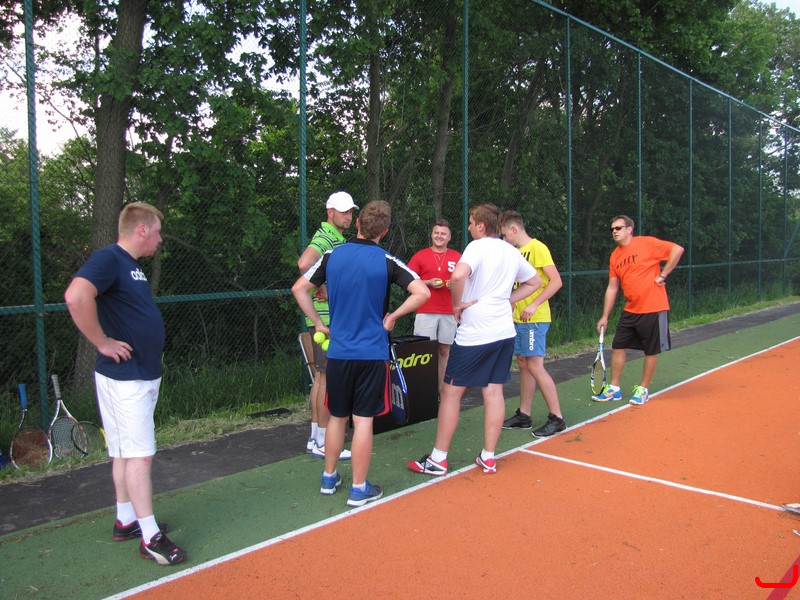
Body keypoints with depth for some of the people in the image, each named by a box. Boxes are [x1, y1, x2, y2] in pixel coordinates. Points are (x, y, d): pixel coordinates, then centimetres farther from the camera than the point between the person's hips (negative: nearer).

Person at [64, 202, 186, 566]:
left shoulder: (131, 265, 14)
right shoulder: (109, 258, -16)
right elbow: (76, 296, -33)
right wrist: (103, 343, -24)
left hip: (143, 375, 10)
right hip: (125, 377, -10)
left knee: (125, 451, 16)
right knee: (138, 453, -5)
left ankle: (126, 521, 28)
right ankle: (150, 537, 2)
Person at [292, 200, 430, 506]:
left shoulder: (332, 256, 1)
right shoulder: (387, 261, -8)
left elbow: (299, 288, 4)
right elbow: (422, 293, -16)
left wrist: (318, 323, 10)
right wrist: (393, 316, -4)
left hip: (338, 352, 3)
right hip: (372, 353, -3)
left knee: (337, 417, 17)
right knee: (363, 421, 4)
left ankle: (329, 478, 31)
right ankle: (358, 489, 14)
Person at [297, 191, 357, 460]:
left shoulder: (337, 239, 17)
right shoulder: (326, 236, -14)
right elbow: (304, 264, -33)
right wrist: (323, 290, -22)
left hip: (331, 319, 10)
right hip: (328, 320, -10)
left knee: (321, 378, 14)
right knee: (329, 380, -3)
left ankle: (315, 439, 23)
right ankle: (322, 443, 7)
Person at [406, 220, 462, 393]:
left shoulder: (458, 257, 7)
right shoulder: (420, 256, 3)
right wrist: (429, 283, -11)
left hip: (449, 312, 2)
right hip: (425, 312, -2)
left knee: (444, 350, 6)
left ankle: (441, 388, 14)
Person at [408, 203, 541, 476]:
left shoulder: (478, 247, -12)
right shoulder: (512, 251, 10)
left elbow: (458, 275, -32)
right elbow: (534, 282, 23)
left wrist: (457, 303, -16)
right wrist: (507, 300, 14)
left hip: (473, 334, -7)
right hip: (504, 331, 7)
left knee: (451, 392, 2)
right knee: (494, 391, 10)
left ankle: (438, 459, 9)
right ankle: (488, 458, 15)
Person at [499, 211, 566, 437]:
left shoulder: (537, 248, -11)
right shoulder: (517, 252, 15)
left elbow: (556, 281, -17)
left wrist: (534, 305, -22)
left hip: (534, 319, -9)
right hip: (518, 318, 9)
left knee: (535, 367, -8)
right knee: (523, 364, 11)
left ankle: (556, 418, 1)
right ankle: (524, 415, 19)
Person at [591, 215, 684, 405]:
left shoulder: (646, 243, -9)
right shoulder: (615, 256, 8)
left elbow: (677, 249, -13)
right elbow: (612, 288, 11)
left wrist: (663, 275, -14)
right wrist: (605, 316, 9)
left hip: (653, 309, -6)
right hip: (630, 311, 6)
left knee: (651, 350, 4)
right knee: (618, 346, 5)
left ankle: (643, 389, 19)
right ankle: (614, 389, 15)